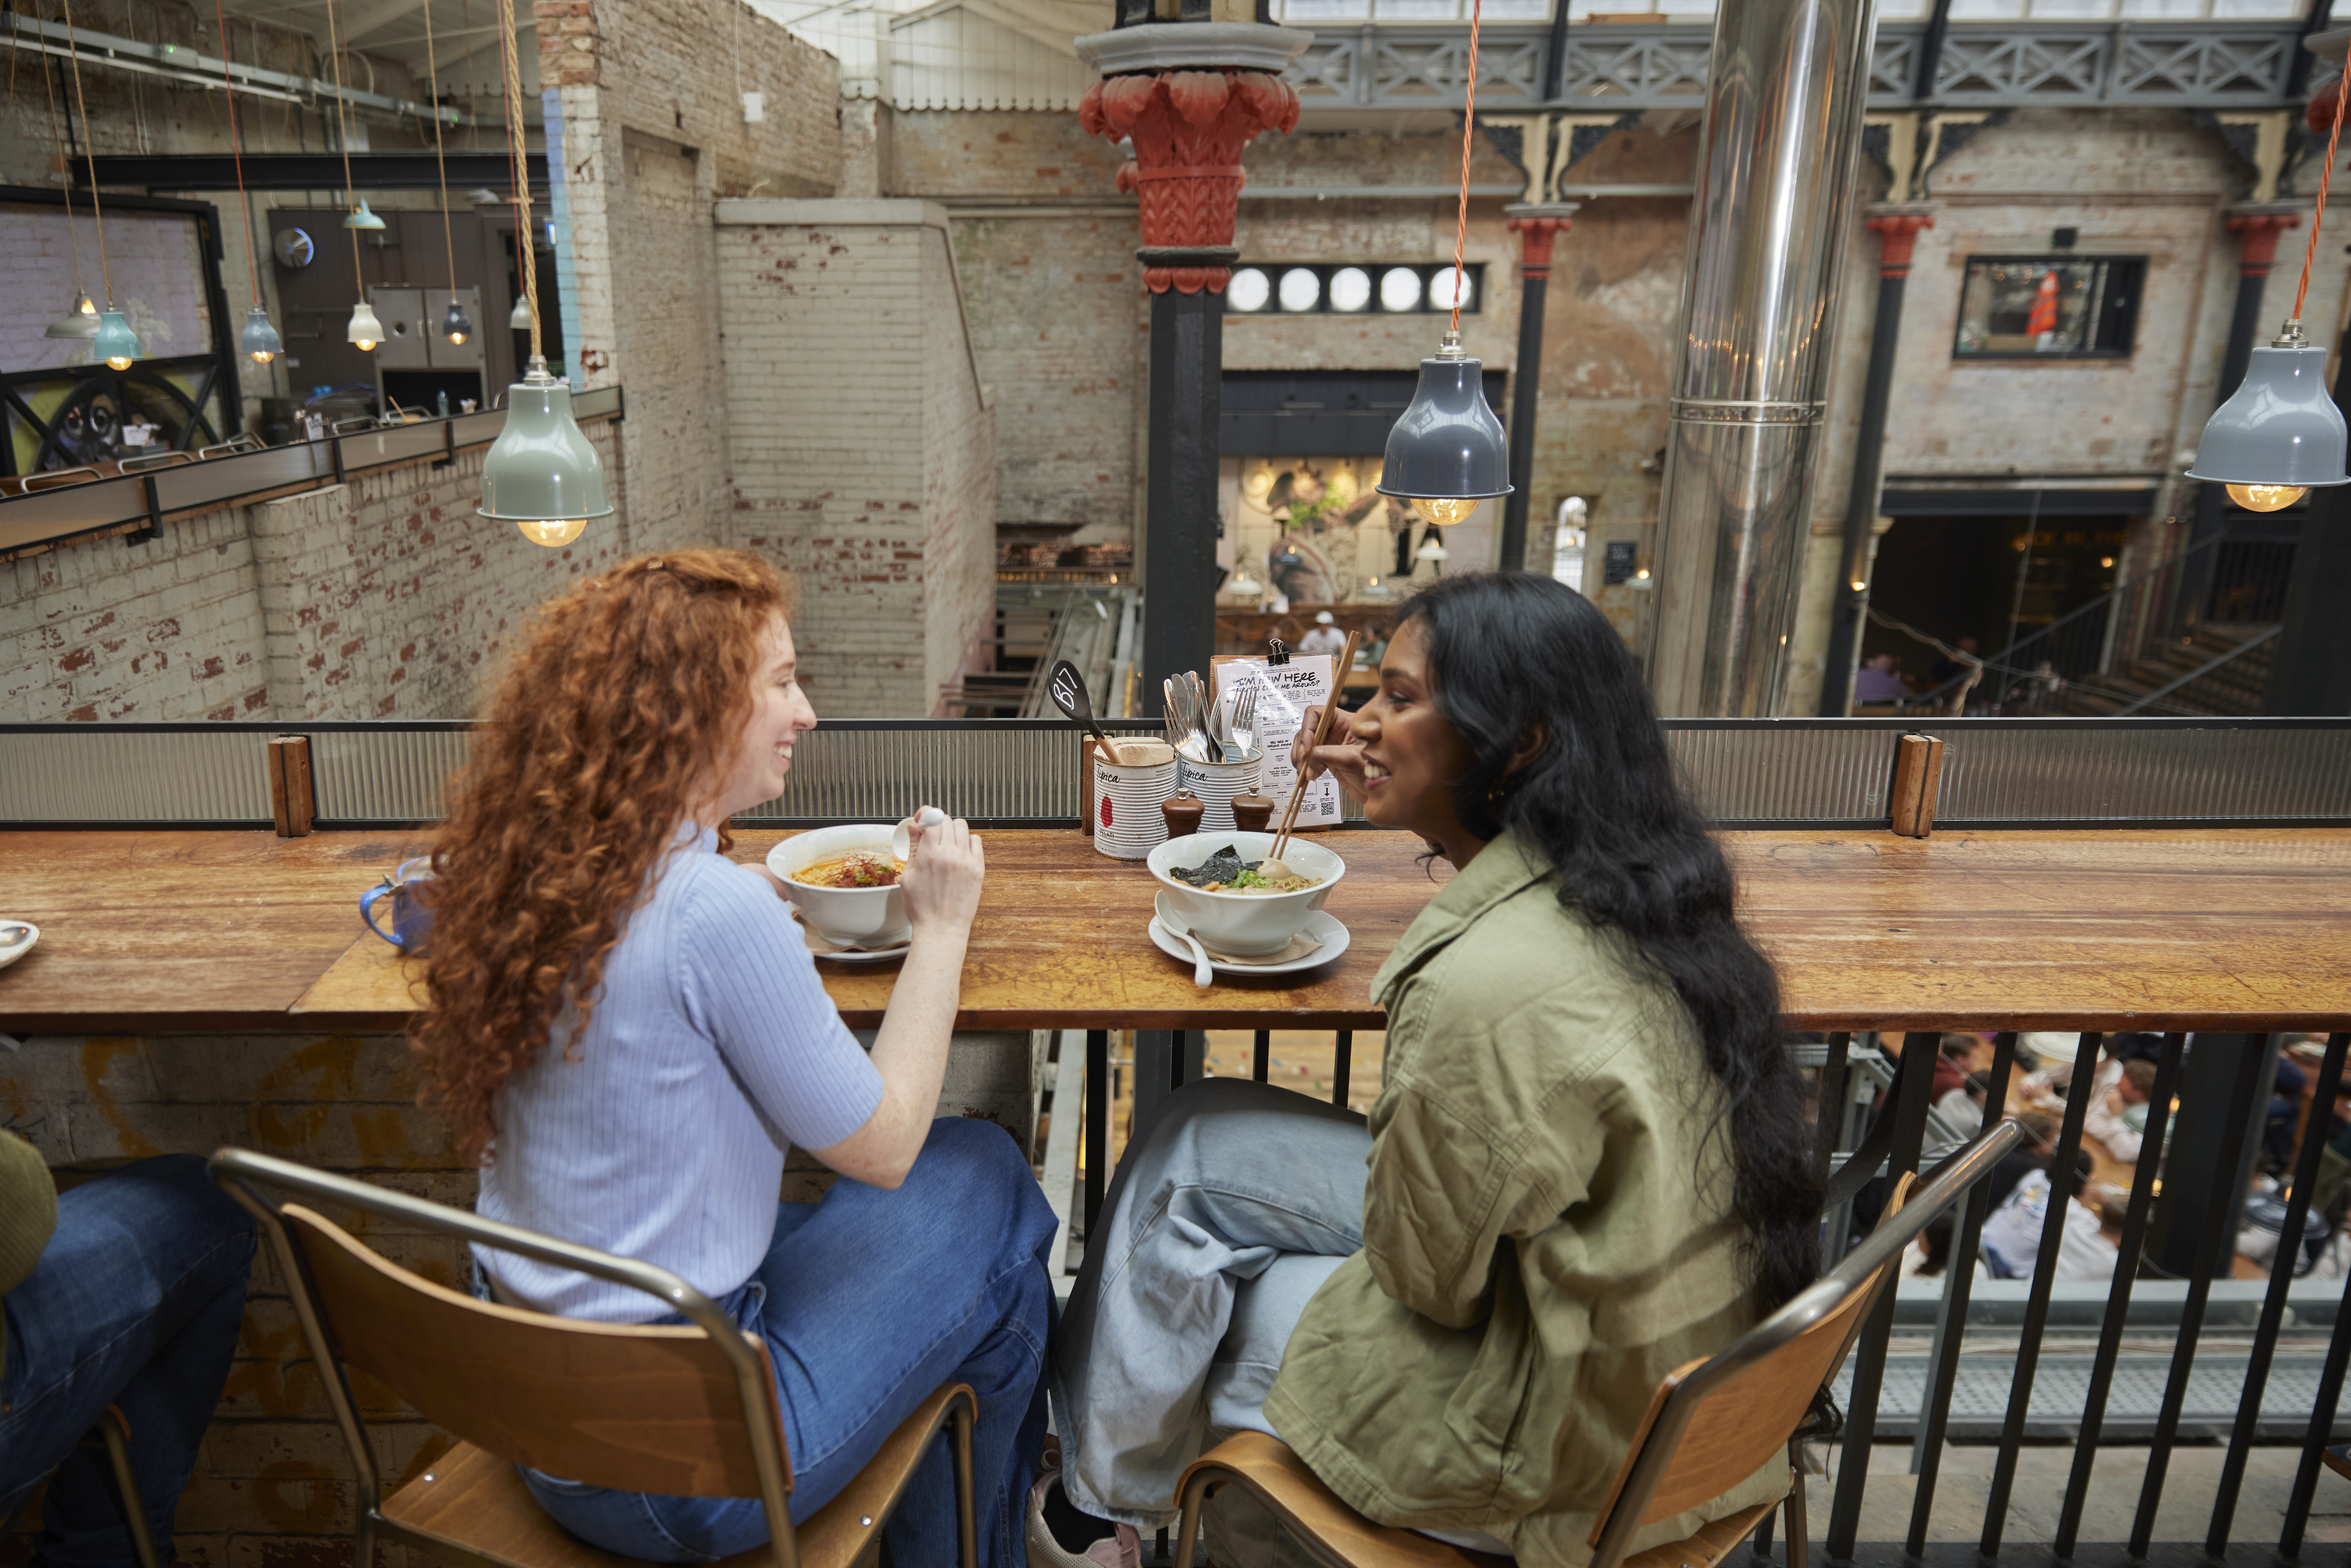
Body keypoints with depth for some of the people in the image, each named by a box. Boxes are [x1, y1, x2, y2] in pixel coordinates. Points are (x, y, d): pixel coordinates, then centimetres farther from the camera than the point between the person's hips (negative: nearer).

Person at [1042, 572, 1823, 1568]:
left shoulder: (1489, 984, -35)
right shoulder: (1634, 889, -7)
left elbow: (1420, 1273, -20)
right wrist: (1417, 815, 16)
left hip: (1566, 1440, -8)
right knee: (1195, 1138, 12)